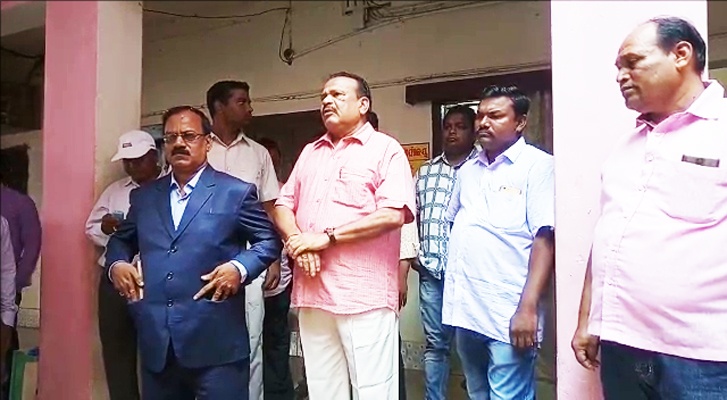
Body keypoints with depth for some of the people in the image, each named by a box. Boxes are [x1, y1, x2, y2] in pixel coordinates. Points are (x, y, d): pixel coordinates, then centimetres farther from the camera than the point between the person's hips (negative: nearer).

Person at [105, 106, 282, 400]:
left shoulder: (236, 192, 2)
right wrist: (116, 264, 4)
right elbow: (120, 240, 25)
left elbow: (270, 239, 2)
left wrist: (239, 268, -14)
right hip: (156, 343, 5)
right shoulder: (143, 196, 15)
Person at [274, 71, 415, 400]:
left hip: (364, 296, -5)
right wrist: (297, 241, -6)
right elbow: (283, 205, 16)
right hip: (312, 293, 6)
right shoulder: (310, 152, 19)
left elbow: (393, 214, -13)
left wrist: (327, 237, -13)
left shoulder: (385, 148, -1)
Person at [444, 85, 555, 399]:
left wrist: (528, 307, -19)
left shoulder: (538, 165, -5)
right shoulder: (467, 170, 14)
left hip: (509, 314, -6)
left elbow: (545, 239, -13)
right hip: (465, 309, 7)